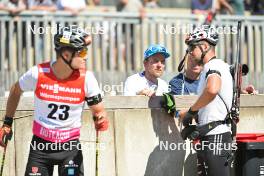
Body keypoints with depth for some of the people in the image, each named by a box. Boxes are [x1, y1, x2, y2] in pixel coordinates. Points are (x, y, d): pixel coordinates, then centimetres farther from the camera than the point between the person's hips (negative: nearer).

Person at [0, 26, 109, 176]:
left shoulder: (86, 78, -12)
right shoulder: (37, 73, -13)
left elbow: (99, 110, -3)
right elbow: (16, 91, 8)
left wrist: (101, 120, -27)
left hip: (71, 146, 0)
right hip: (41, 145, 0)